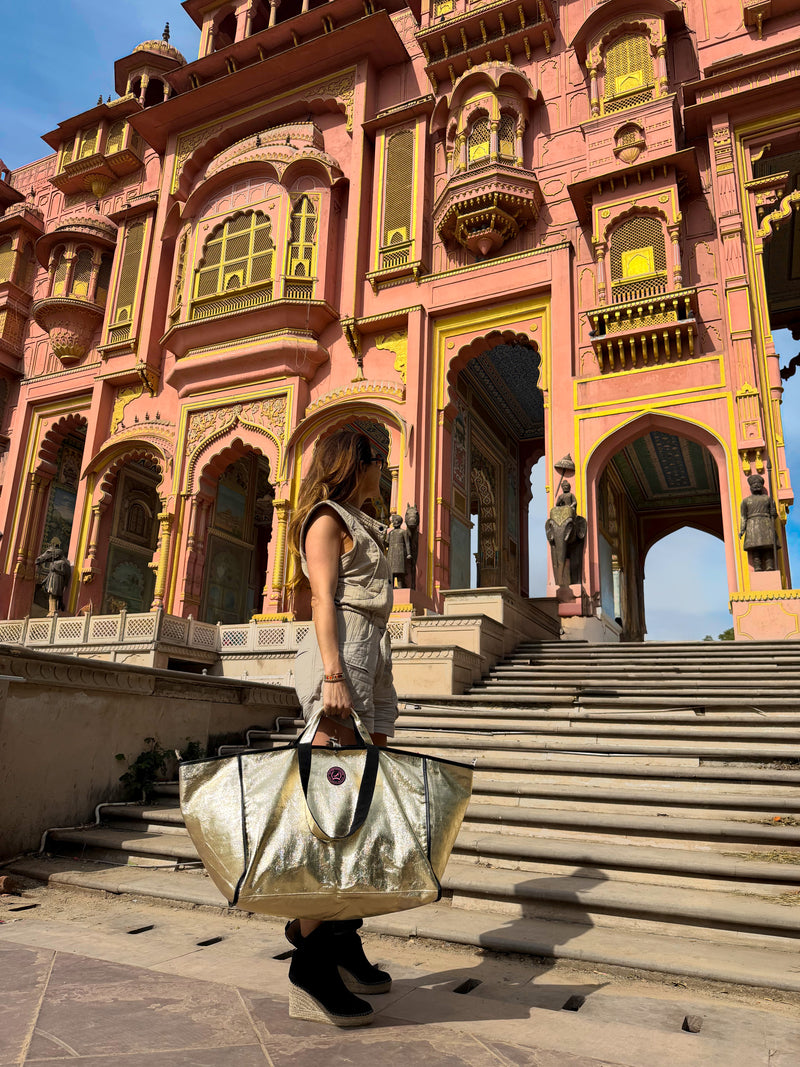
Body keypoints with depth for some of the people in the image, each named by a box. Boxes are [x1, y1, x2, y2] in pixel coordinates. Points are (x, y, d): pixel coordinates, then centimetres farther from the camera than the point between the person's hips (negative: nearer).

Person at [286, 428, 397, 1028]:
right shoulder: (327, 518, 1)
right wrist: (333, 676, -21)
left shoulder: (362, 528, 27)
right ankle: (311, 968, -7)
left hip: (372, 658, 9)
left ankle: (344, 943, 14)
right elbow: (324, 599, -10)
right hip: (342, 655, -9)